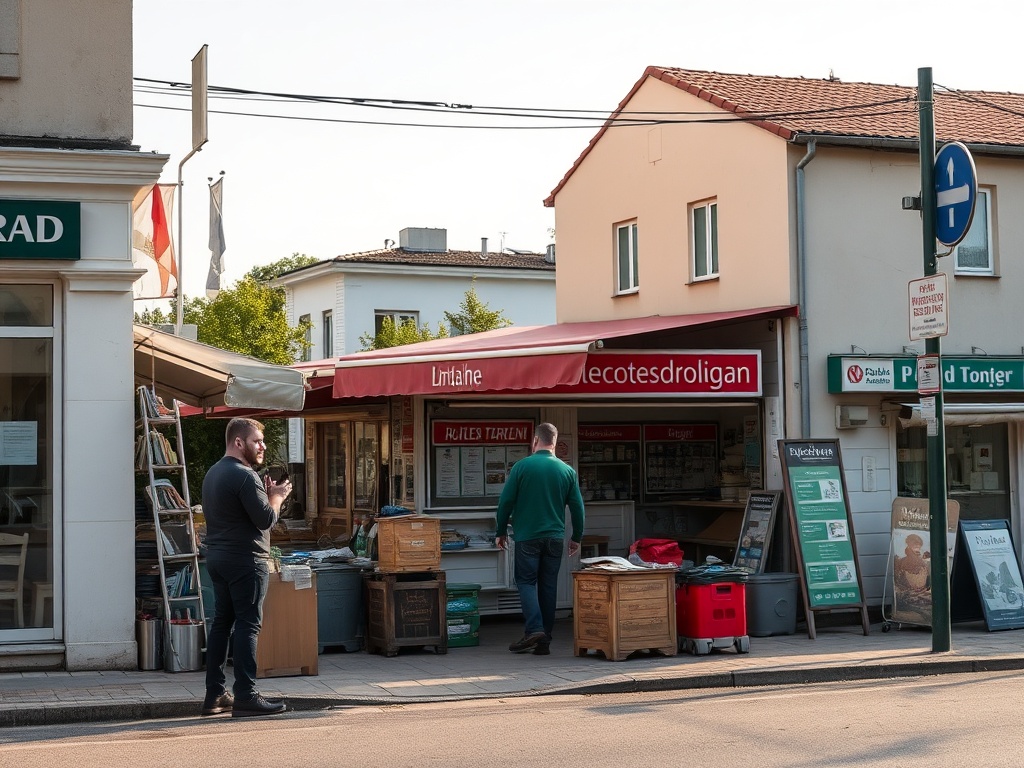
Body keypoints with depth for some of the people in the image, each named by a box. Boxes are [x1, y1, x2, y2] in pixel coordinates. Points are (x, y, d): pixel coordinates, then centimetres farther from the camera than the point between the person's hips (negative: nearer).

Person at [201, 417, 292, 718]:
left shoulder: (213, 474, 16)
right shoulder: (245, 476, -16)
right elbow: (266, 519, -19)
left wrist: (267, 494, 14)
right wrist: (277, 496, 0)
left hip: (217, 557, 10)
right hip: (245, 560, -10)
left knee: (222, 622, 11)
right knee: (247, 625, -7)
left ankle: (214, 695, 13)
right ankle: (245, 696, -7)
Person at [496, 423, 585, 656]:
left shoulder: (521, 466, -6)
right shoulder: (567, 471, 3)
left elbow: (505, 502, -4)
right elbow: (577, 507, 6)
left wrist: (501, 532, 8)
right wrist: (577, 537, 17)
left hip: (527, 536, -3)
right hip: (555, 538, 3)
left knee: (526, 581, 4)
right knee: (548, 585, 9)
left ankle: (534, 629, -14)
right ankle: (545, 639, 9)